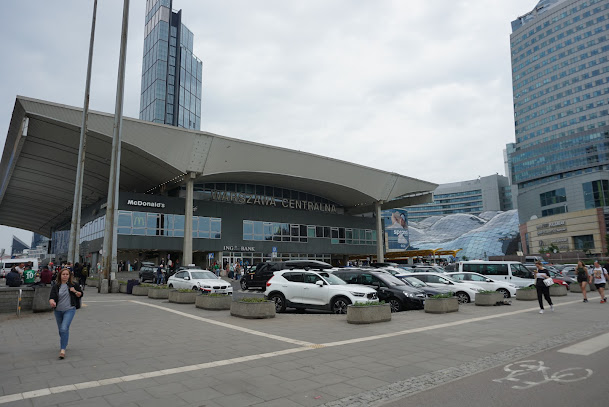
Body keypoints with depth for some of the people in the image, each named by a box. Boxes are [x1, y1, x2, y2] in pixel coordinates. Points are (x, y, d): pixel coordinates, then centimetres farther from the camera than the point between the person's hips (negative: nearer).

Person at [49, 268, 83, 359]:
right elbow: (51, 297, -11)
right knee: (61, 330, 17)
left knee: (64, 329, -19)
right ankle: (63, 344, 42)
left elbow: (80, 294, 6)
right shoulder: (55, 286, -1)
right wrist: (52, 302, -34)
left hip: (69, 310, -3)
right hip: (58, 311, 3)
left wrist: (75, 291, -14)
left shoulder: (73, 285, -2)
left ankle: (63, 349, -15)